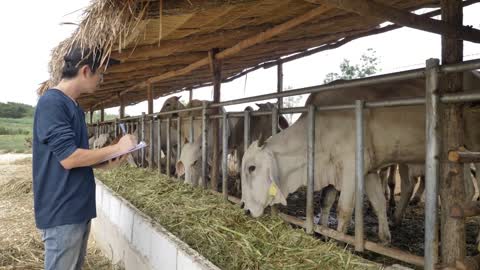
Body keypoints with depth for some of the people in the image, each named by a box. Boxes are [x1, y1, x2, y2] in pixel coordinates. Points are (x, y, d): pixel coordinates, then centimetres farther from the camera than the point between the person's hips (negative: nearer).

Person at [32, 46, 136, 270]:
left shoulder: (74, 107, 12)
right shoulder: (52, 102, -15)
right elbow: (68, 157, -21)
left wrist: (105, 164, 5)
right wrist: (116, 148, -13)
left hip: (78, 207, 9)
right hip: (62, 212, -9)